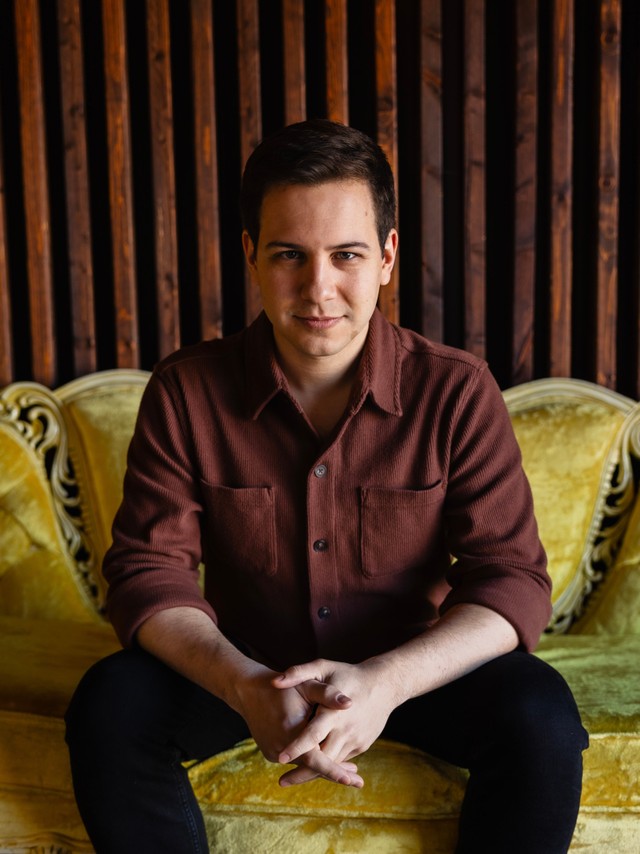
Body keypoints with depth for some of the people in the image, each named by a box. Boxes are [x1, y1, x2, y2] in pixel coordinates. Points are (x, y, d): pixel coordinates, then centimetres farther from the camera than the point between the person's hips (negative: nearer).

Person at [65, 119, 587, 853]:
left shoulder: (458, 393, -13)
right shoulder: (186, 393, -11)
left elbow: (514, 580, -16)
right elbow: (148, 569, -13)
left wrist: (385, 681, -35)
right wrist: (246, 687, -33)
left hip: (412, 669, 0)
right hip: (245, 667, 1)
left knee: (541, 715, -27)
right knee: (110, 704, -25)